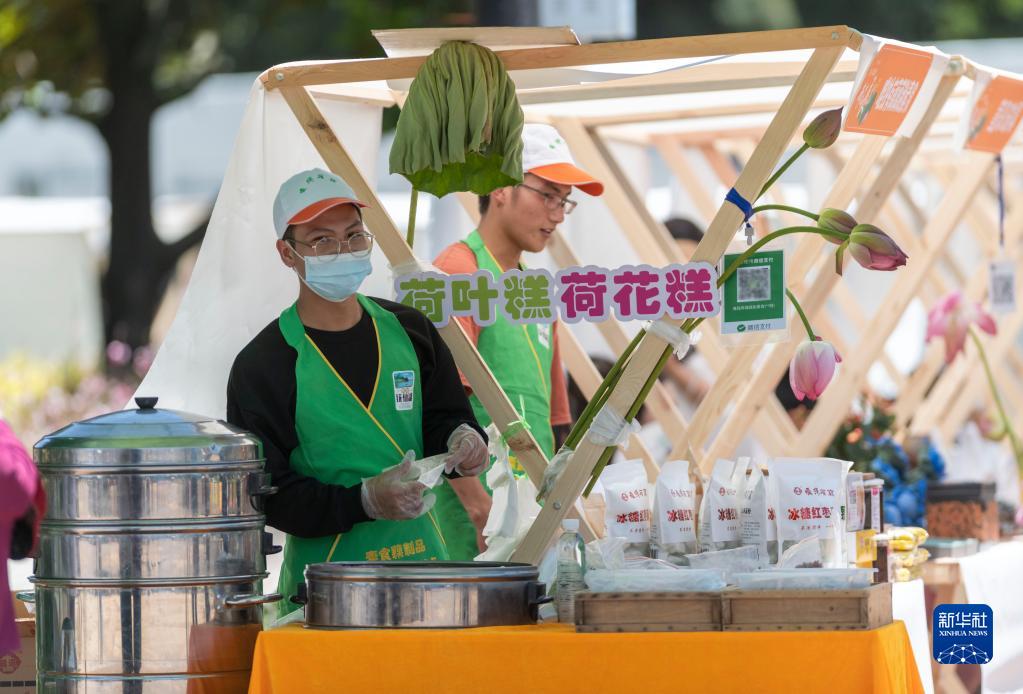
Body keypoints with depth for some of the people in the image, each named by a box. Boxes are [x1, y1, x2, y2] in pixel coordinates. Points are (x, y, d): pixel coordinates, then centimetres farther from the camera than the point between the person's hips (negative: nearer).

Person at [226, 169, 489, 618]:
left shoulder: (407, 330, 13)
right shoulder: (261, 366, -2)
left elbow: (445, 417, 17)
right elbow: (266, 495, -8)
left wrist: (461, 442, -7)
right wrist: (365, 501, -20)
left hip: (430, 562, 4)